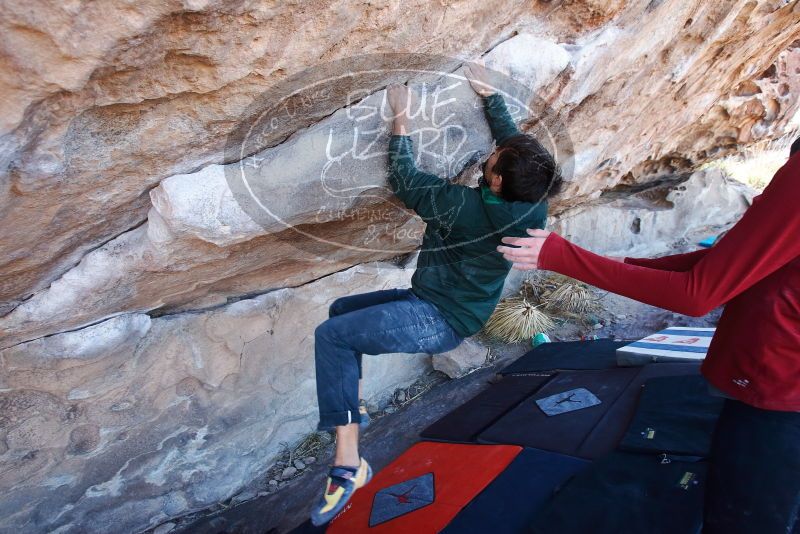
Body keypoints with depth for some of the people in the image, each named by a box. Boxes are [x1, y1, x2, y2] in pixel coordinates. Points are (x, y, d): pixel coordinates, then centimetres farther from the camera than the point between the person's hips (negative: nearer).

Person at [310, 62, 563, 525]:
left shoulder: (464, 206, -28)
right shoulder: (526, 206, -7)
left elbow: (405, 179, -12)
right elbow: (513, 138, 11)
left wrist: (402, 117, -3)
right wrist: (488, 92, 19)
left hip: (439, 321, -9)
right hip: (446, 307, 9)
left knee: (331, 335, -16)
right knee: (342, 309, 15)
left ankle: (348, 464, -13)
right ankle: (350, 406, 23)